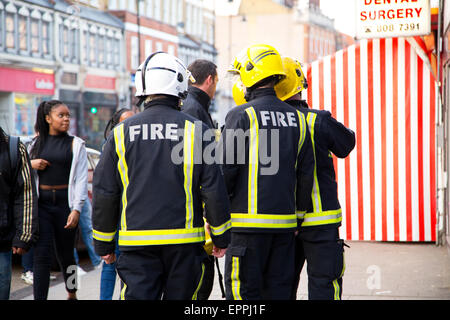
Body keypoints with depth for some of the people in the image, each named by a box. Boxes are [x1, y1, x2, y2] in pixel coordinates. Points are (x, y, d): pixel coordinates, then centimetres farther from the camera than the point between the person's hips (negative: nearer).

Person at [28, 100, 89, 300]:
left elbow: (81, 178, -3)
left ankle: (71, 294, 31)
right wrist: (30, 164, -5)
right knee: (41, 254, -7)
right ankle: (39, 297, -9)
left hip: (65, 203, -1)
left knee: (65, 253, 10)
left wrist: (77, 209, -13)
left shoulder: (75, 144, 3)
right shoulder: (36, 143, 9)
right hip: (41, 203, 1)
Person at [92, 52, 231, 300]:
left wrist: (104, 244, 15)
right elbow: (214, 189, -3)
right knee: (180, 295, 11)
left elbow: (104, 193, 4)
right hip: (184, 241, 0)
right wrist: (221, 237, 9)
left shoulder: (121, 133, 1)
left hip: (136, 241, 0)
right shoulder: (196, 131, -4)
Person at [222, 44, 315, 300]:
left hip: (250, 221, -6)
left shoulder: (242, 116, -9)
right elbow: (306, 172, 12)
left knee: (244, 291, -1)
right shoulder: (296, 118, 9)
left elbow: (227, 169, -9)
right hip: (285, 223, 6)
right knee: (279, 289, 12)